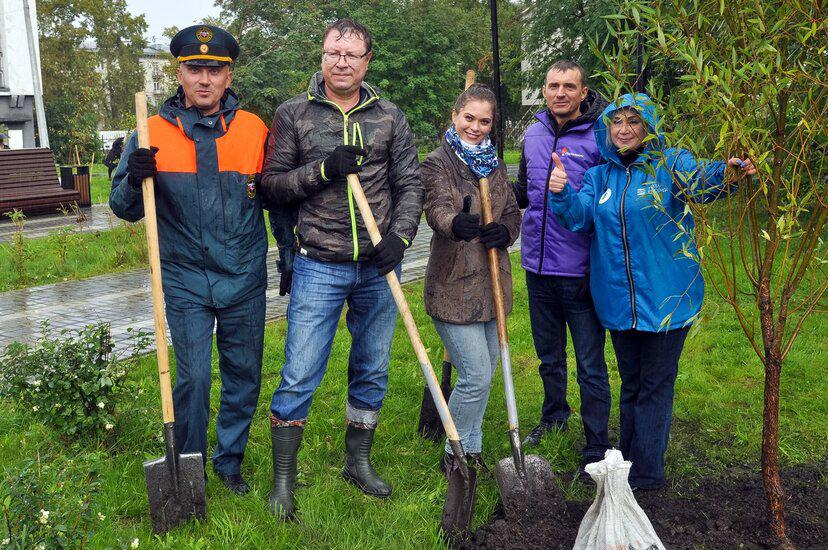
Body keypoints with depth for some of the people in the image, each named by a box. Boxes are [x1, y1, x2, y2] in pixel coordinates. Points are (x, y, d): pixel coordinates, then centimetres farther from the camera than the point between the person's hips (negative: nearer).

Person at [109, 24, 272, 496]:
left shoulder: (255, 131, -1)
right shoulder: (153, 134, -3)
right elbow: (126, 210, 1)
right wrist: (134, 179, -20)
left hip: (245, 280, 2)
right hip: (186, 283, -1)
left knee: (244, 375, 10)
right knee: (193, 377, -3)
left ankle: (230, 460, 31)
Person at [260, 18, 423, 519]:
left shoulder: (390, 117, 6)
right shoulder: (293, 114, 2)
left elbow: (410, 183, 4)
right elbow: (273, 184, -1)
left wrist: (400, 237, -12)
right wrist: (324, 169, -16)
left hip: (378, 269, 3)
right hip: (319, 268, -2)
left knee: (373, 372, 14)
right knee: (300, 377, -2)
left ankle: (359, 462, 33)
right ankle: (283, 479, 15)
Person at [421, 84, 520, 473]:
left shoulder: (495, 164, 13)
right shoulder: (437, 163, -8)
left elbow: (513, 212, 14)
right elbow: (437, 209, -26)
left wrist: (505, 231, -10)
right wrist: (455, 223, -49)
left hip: (492, 283, 7)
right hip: (454, 285, -7)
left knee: (485, 373, 15)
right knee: (476, 376, -9)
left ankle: (471, 448, 33)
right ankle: (456, 453, 13)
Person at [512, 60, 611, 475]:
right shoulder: (534, 135, 8)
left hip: (580, 273, -6)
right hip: (538, 268, 6)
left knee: (590, 366, 3)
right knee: (549, 355, 23)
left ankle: (596, 449, 16)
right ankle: (554, 415, 45)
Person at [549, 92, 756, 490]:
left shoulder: (670, 164, -7)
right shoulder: (600, 177, 8)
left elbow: (698, 181, -27)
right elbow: (580, 217, -5)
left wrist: (726, 173, -49)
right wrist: (562, 194, -25)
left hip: (665, 300, -4)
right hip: (619, 303, 5)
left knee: (655, 386, 6)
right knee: (631, 386, 19)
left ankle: (646, 472, 17)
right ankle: (627, 460, 35)